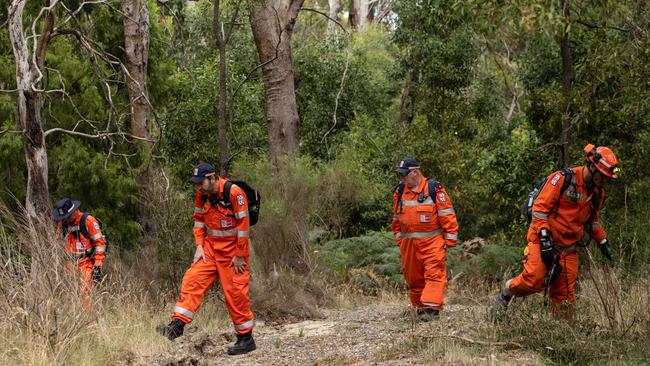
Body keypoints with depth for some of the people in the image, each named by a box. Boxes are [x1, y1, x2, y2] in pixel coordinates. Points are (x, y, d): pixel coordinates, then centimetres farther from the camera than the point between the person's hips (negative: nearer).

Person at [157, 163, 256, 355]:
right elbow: (199, 221, 13)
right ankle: (177, 325, -8)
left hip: (233, 250, -6)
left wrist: (239, 256, -16)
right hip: (211, 247, 6)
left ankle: (246, 339, 8)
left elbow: (243, 225, -19)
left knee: (235, 292, -3)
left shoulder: (234, 193, -21)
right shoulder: (202, 195, 0)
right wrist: (200, 245, 2)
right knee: (192, 280, -6)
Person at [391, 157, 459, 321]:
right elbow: (396, 218, 20)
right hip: (409, 244, 5)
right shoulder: (399, 192, 10)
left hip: (432, 242, -5)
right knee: (413, 277, 9)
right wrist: (399, 239, 18)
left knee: (434, 275, -12)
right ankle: (420, 307, 21)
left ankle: (432, 307, -17)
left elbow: (447, 215, -6)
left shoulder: (434, 189, -7)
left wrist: (450, 239, -8)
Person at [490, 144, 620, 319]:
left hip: (568, 249, 7)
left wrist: (602, 242, 27)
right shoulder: (563, 179, -12)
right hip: (544, 241, -7)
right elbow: (540, 206, -14)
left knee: (565, 295, 3)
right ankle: (506, 294, 4)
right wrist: (544, 236, -22)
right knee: (534, 280, -22)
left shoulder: (598, 193, 12)